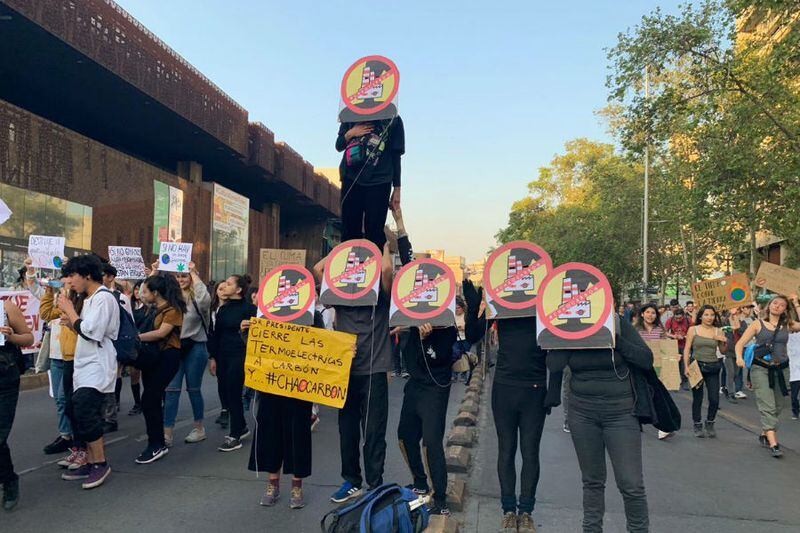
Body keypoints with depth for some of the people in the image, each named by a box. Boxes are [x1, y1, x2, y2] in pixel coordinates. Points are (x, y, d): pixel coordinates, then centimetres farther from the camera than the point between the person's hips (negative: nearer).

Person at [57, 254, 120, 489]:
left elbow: (91, 332, -21)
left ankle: (100, 463, -4)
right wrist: (71, 320, 1)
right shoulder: (89, 299, 17)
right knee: (82, 415, 10)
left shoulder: (103, 298, -13)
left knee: (84, 412, -16)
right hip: (85, 368, 10)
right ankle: (90, 463, 20)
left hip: (97, 368, -10)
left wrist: (69, 310, -10)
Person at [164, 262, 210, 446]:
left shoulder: (196, 297, -6)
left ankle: (199, 428, 24)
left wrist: (194, 274, -22)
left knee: (193, 389, 8)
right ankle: (167, 433, 6)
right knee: (171, 389, 1)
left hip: (195, 347, -4)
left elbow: (205, 300, -29)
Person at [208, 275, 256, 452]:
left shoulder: (249, 308, -9)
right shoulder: (223, 309, 11)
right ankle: (241, 427, 28)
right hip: (222, 356, 7)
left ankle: (235, 436, 8)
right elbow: (215, 334, 13)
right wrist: (213, 357, 11)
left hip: (239, 356, -7)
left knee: (233, 393, -3)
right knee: (226, 393, 10)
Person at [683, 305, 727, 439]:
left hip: (713, 368, 2)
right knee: (697, 398, 4)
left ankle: (710, 424, 22)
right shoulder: (693, 330, 1)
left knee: (714, 399, -1)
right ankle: (698, 426, 19)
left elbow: (723, 351, 14)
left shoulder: (718, 331, 7)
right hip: (697, 366, -2)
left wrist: (724, 342, -6)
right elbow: (687, 349, -1)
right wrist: (686, 367, -9)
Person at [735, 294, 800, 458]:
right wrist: (739, 357, -21)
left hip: (781, 370, 3)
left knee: (778, 406, 12)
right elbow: (740, 343, -2)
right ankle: (773, 444, -14)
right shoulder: (758, 324, 1)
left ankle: (764, 435, 31)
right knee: (767, 406, -11)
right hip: (760, 368, -3)